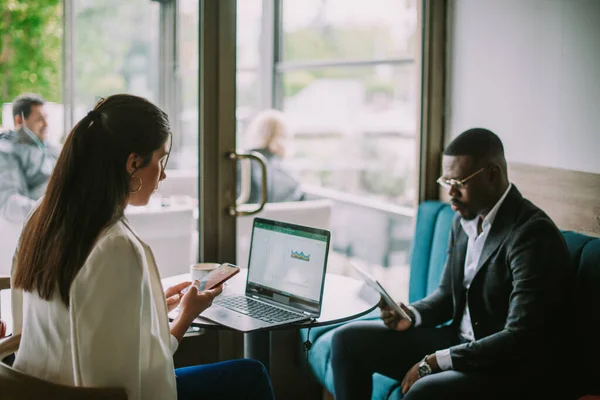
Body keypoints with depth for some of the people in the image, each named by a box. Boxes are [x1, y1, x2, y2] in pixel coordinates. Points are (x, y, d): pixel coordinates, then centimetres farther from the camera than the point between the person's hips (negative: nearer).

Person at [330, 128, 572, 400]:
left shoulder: (534, 234, -21)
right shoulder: (464, 220, 5)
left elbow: (520, 340, -25)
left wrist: (435, 361, -24)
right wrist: (412, 315, -4)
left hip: (512, 368, -8)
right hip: (460, 341, 8)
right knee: (348, 339, 0)